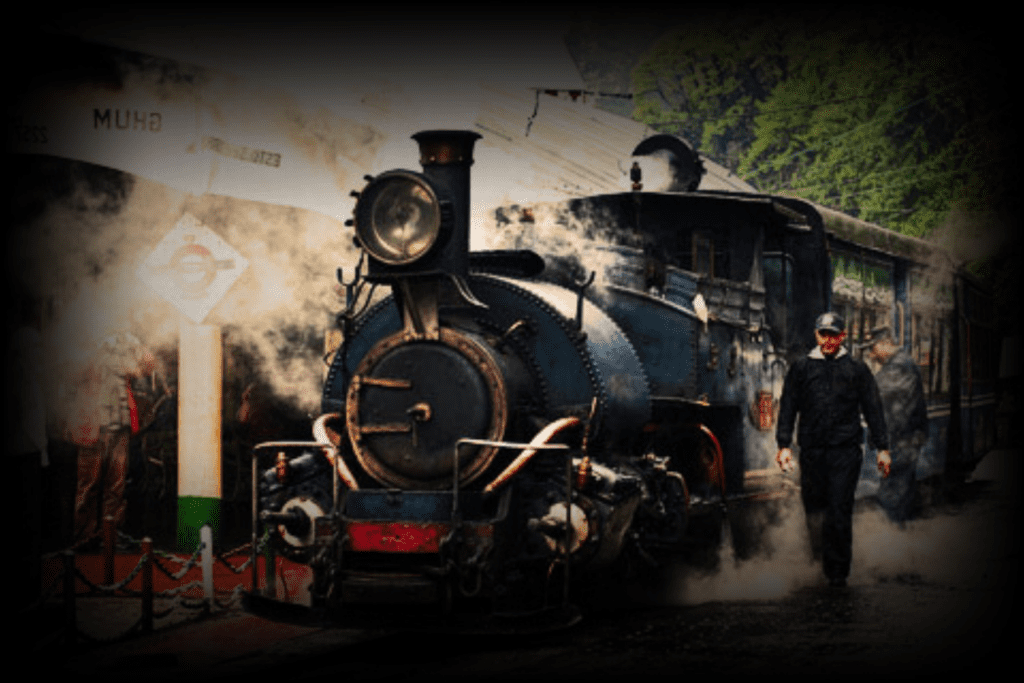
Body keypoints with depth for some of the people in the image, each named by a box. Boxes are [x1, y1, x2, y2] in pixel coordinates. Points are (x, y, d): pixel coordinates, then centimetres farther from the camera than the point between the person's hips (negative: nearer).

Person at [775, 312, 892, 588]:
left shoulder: (856, 369, 9)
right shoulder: (801, 368, 10)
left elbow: (873, 410, 11)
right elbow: (787, 408, 10)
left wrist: (882, 448, 6)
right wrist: (784, 445, 0)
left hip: (846, 451, -2)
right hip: (811, 450, 2)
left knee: (840, 511, -7)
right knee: (814, 510, 6)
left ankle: (837, 570, -1)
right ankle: (819, 560, 25)